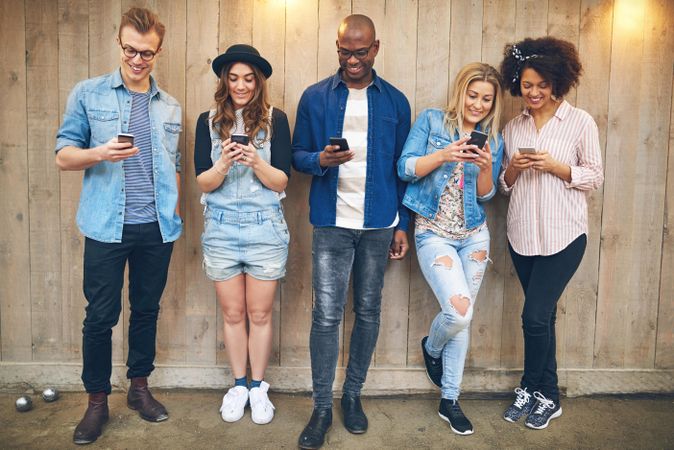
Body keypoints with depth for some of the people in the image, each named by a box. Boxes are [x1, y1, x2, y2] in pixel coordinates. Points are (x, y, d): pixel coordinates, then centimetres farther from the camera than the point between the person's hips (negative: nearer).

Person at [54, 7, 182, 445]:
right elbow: (64, 155, -1)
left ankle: (140, 387, 29)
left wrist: (175, 213, 8)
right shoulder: (88, 93, 2)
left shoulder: (170, 106, 11)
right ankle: (97, 401, 20)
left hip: (158, 228, 3)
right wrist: (100, 153, -21)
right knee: (100, 316, 4)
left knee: (147, 310, 13)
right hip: (108, 227, -3)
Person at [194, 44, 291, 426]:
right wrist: (223, 165, -21)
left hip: (265, 227, -1)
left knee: (260, 313, 8)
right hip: (221, 227, 2)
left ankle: (259, 387, 25)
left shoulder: (275, 119, 0)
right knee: (233, 313, 11)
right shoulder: (209, 121, 5)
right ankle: (238, 385, 29)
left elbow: (282, 181, -3)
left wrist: (256, 161, -22)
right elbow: (202, 182, 0)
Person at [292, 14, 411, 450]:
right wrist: (320, 160, -17)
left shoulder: (395, 101, 6)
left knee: (368, 312, 9)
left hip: (379, 224, 2)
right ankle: (322, 408, 11)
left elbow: (402, 167, 7)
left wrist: (402, 225, 3)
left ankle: (353, 395, 26)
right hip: (332, 223, -1)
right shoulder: (314, 97, 4)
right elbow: (298, 155, 6)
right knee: (327, 315, -3)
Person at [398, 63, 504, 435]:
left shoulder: (494, 139, 7)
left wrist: (486, 167, -16)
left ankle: (450, 401, 24)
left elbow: (486, 195, 4)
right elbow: (405, 169, -10)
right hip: (434, 233, -4)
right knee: (459, 312, -18)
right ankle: (431, 347, 20)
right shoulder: (431, 120, -2)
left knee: (462, 318, 8)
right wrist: (443, 155, -23)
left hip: (474, 236, 4)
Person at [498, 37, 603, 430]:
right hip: (523, 235, 4)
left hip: (563, 235, -4)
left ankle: (530, 390, 17)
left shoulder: (581, 122, -2)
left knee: (535, 315, -7)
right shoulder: (513, 128, 10)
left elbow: (595, 177, -2)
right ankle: (548, 396, 27)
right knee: (542, 315, 12)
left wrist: (556, 167, -17)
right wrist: (513, 169, -9)